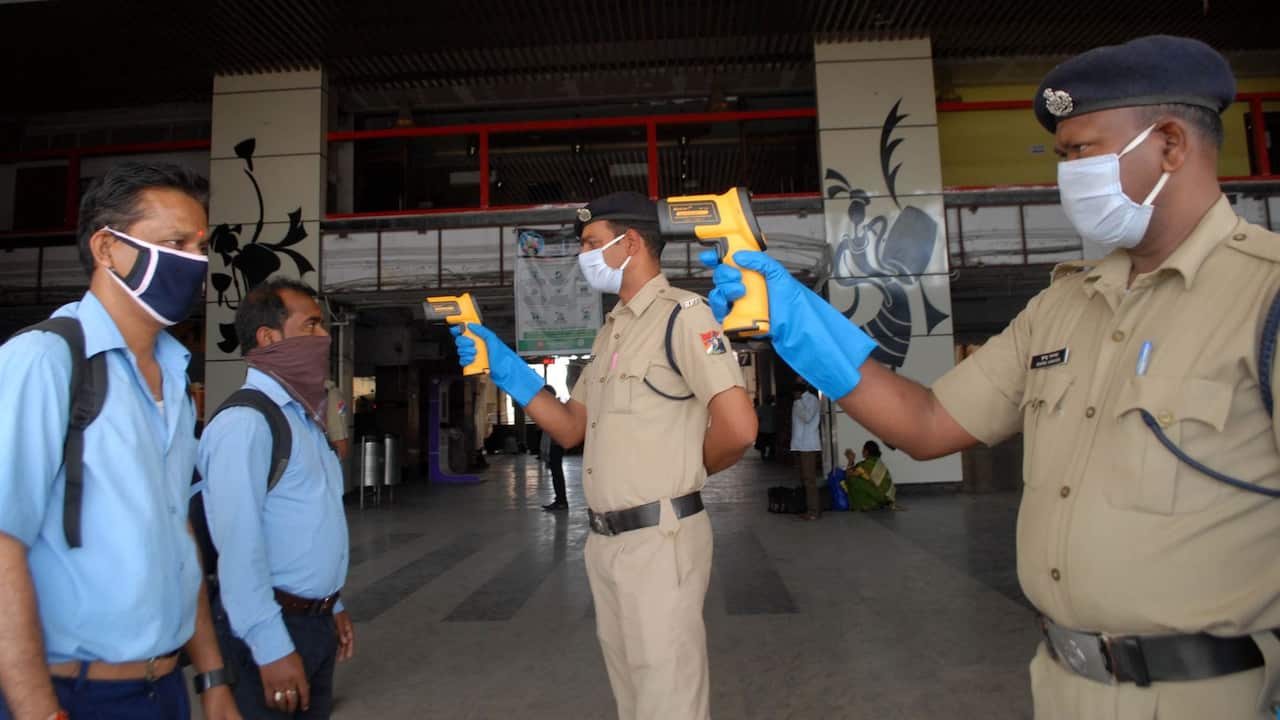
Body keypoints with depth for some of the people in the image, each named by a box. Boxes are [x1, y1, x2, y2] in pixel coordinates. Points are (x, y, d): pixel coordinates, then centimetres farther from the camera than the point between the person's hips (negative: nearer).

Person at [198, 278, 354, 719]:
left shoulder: (303, 417, 12)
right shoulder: (246, 422, -19)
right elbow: (238, 545, -24)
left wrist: (332, 607, 16)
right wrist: (271, 648, -23)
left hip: (317, 619, 9)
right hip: (273, 624, -9)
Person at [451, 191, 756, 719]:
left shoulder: (681, 314, -13)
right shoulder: (611, 331, 15)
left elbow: (738, 428, -22)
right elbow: (571, 429, 14)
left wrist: (686, 471, -4)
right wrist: (506, 370, 5)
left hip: (659, 539, -9)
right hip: (604, 541, 9)